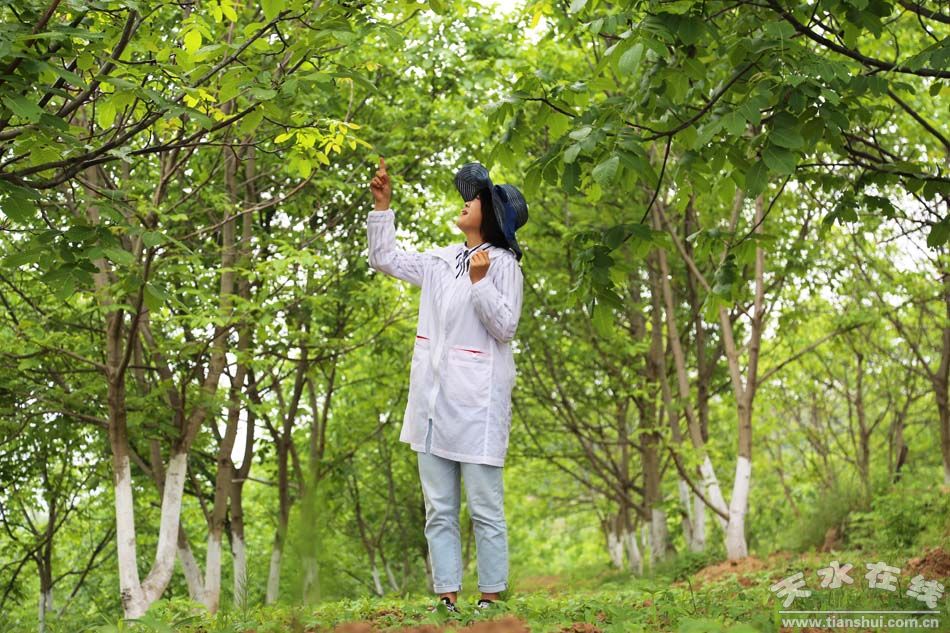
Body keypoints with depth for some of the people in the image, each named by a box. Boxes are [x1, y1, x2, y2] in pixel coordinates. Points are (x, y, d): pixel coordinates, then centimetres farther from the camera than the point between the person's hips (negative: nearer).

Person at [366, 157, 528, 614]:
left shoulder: (502, 264, -5)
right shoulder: (442, 261, 14)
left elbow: (505, 327, -12)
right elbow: (385, 259, 22)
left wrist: (481, 283, -23)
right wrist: (382, 205, 15)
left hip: (476, 400, -7)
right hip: (433, 399, 7)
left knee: (484, 507, -2)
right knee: (439, 509, 7)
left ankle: (490, 597, 4)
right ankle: (447, 596, 12)